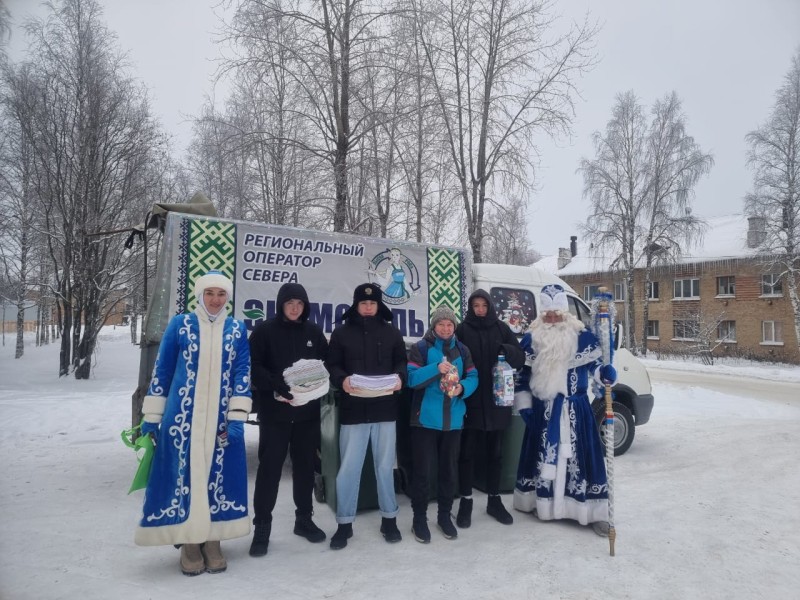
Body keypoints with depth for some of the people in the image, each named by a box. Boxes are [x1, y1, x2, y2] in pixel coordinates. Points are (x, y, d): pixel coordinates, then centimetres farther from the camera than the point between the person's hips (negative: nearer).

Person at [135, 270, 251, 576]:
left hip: (222, 420, 1)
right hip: (182, 417, -1)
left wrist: (237, 417, -6)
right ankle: (189, 544, 20)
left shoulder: (237, 329, 4)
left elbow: (242, 374, 2)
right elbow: (161, 370, 3)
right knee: (184, 475, 4)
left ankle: (212, 541, 22)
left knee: (218, 476, 7)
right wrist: (151, 416, 2)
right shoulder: (180, 324, 1)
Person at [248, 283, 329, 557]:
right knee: (269, 467, 1)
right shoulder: (264, 331, -2)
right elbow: (253, 367, -8)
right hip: (274, 411, -3)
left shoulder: (314, 332, 7)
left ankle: (304, 519, 27)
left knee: (305, 466, 12)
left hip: (308, 411, 3)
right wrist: (276, 387, -21)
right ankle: (262, 527, 13)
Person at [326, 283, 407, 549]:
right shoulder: (342, 332, 3)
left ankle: (389, 519, 27)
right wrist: (342, 380, -17)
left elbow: (401, 361, 11)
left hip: (385, 409, 1)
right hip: (353, 410, -1)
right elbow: (332, 365, 2)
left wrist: (400, 377, -10)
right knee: (348, 468, 4)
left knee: (385, 465, 12)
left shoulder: (392, 332, 7)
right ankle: (344, 524, 19)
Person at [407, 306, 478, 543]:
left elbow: (473, 377, 3)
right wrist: (436, 369, -29)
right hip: (426, 418, -4)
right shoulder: (421, 348, -5)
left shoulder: (462, 350, 8)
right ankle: (419, 518, 18)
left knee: (449, 469, 15)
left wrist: (462, 388, -18)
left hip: (453, 419, 4)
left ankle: (444, 515, 30)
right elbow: (411, 378, -16)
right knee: (421, 469, 3)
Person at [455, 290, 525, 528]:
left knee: (495, 452, 13)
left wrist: (508, 351, -20)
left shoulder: (502, 328, 5)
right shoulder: (463, 330, -1)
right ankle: (465, 501, 17)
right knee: (468, 452, 4)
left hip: (497, 401, 3)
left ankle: (494, 500, 27)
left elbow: (521, 358, 1)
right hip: (471, 401, -2)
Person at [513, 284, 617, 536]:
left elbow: (594, 365, 5)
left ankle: (596, 513, 11)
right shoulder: (531, 340, 2)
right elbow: (521, 375, 6)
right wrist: (524, 406, 1)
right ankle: (540, 502, 27)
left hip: (577, 410, -1)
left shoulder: (584, 337, -2)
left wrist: (605, 373, -19)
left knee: (581, 457, 1)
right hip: (542, 411, 1)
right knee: (542, 457, 10)